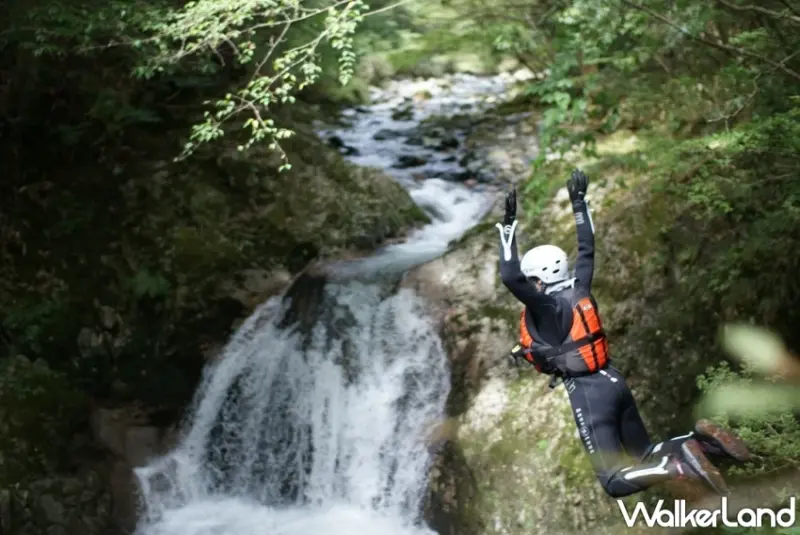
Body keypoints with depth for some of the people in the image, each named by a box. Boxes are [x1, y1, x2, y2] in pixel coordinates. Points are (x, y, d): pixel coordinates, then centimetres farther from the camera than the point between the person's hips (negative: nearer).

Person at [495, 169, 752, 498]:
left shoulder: (546, 307, -12)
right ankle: (699, 441, -1)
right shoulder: (579, 290, 8)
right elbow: (586, 249, 21)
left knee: (615, 482, -9)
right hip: (613, 382, 8)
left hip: (588, 392, -8)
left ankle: (680, 465, -28)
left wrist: (509, 223, -21)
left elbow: (510, 277, -23)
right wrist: (578, 203, 26)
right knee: (644, 456, 21)